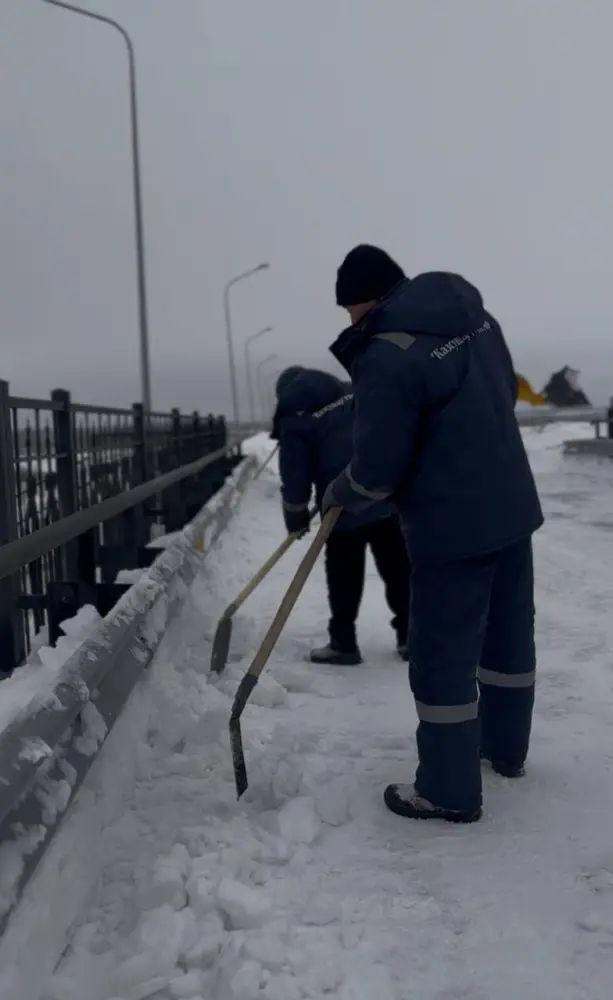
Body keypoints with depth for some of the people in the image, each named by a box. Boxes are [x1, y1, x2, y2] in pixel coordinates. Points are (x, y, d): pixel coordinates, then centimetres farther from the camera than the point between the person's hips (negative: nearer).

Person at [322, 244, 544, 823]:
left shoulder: (388, 355, -20)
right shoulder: (475, 315, 6)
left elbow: (378, 470, -18)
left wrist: (338, 495, 2)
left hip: (452, 526, -9)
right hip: (512, 506, 9)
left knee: (443, 658, 2)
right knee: (508, 632, 20)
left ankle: (449, 790, 13)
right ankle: (505, 747, 38)